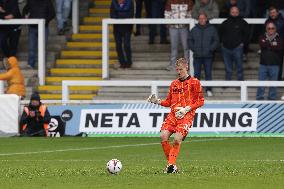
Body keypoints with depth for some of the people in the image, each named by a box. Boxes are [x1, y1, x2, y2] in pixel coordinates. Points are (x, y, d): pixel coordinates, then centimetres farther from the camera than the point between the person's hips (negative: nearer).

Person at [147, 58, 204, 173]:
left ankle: (171, 164, -15)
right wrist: (158, 101, 6)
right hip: (173, 114, 5)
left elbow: (200, 102, 2)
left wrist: (186, 109, -9)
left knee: (177, 139, -22)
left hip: (186, 115, -5)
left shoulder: (194, 82, 5)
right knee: (163, 136, -16)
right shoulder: (174, 84, 21)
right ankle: (171, 164, -5)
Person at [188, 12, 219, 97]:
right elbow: (190, 40, 13)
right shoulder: (194, 30, 7)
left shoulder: (212, 29, 2)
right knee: (196, 74, 2)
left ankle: (209, 90, 6)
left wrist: (210, 49, -9)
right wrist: (193, 48, -1)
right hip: (197, 56, 1)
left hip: (208, 56, -1)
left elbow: (216, 41, 3)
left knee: (208, 73, 0)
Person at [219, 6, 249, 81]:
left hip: (237, 48, -3)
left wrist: (242, 43, -3)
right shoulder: (225, 23, 10)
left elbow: (247, 34, 4)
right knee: (228, 69, 9)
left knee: (239, 68, -1)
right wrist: (222, 42, 10)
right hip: (226, 49, 3)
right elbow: (220, 33, 21)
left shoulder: (242, 23, 2)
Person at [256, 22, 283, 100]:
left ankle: (272, 99, 16)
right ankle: (259, 99, 12)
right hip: (263, 64, 1)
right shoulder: (262, 37, 7)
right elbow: (262, 44, -12)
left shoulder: (279, 38, 2)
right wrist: (272, 44, -13)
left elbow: (280, 47, -15)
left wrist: (267, 46, -13)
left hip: (274, 65, -1)